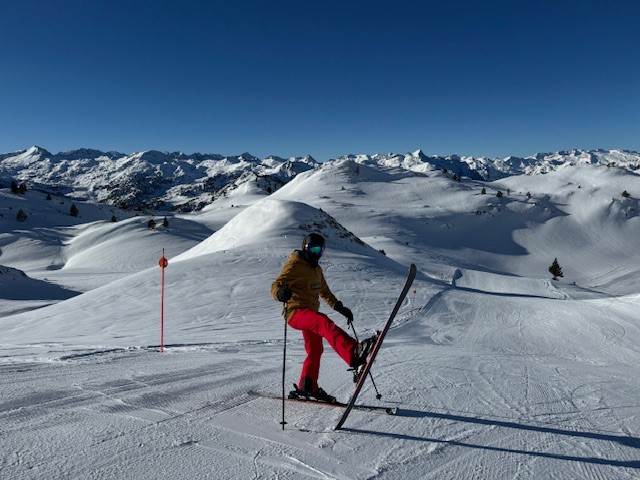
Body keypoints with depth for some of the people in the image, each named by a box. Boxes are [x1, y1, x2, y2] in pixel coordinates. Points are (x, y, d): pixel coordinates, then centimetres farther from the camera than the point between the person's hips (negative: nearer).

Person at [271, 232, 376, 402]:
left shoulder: (316, 269, 19)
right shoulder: (294, 265, -8)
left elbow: (324, 292, 31)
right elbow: (276, 285, -21)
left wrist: (339, 307, 24)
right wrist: (281, 293, -44)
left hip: (310, 313, 10)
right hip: (296, 312, -10)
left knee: (315, 350, 14)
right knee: (323, 322, -35)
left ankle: (307, 387, 30)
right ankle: (353, 353, -57)